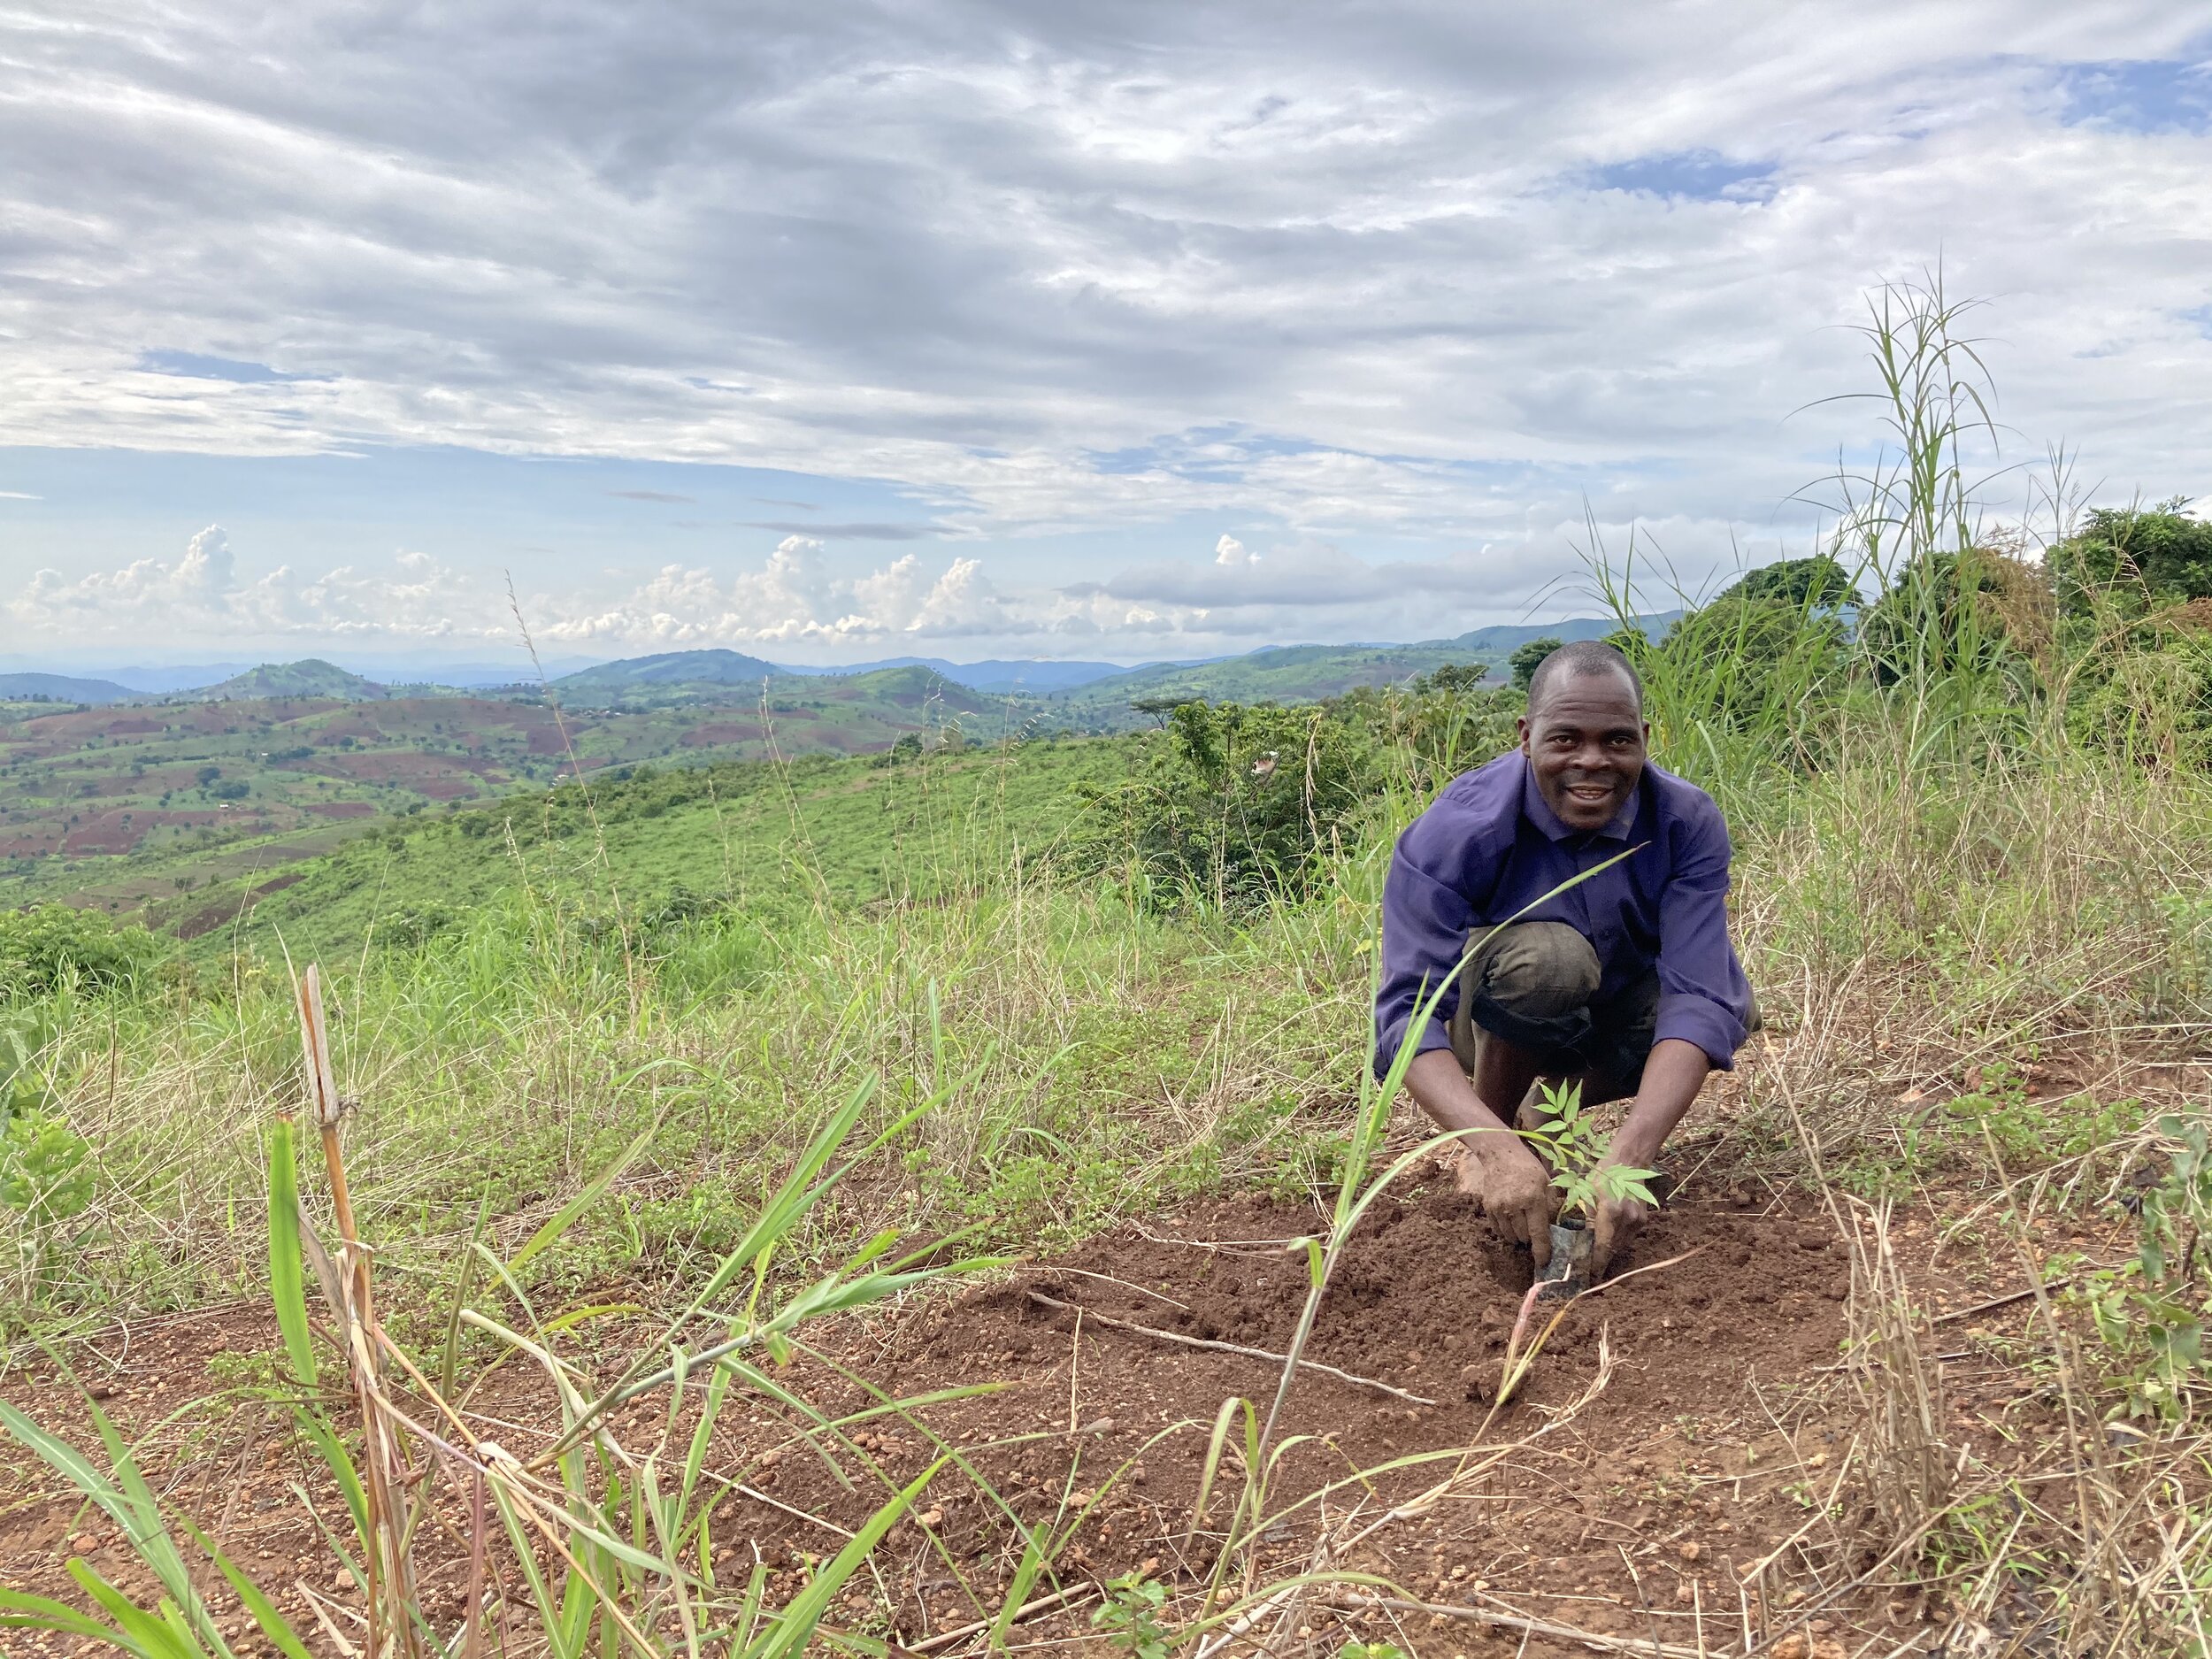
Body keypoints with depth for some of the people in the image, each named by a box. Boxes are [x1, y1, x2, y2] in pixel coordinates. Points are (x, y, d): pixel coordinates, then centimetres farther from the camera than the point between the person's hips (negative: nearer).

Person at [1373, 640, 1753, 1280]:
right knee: (1546, 951, -35)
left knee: (1729, 999, -25)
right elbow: (1407, 1010, -37)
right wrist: (1497, 1148, -54)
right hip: (1494, 1027, -4)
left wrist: (1628, 1157, -49)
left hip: (1619, 1024, 4)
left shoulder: (1687, 822, -22)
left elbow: (1698, 998, -33)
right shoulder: (1455, 830, -29)